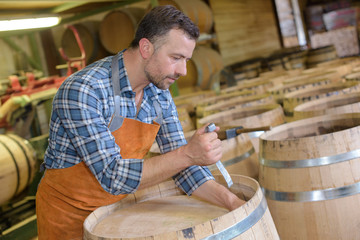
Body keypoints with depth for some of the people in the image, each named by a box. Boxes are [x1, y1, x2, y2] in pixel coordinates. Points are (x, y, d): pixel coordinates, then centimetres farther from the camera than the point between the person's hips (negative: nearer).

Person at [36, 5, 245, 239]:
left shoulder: (160, 95, -5)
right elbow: (112, 176, -29)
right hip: (69, 214, -5)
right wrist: (188, 154, -36)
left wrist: (231, 202, -16)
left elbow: (178, 163, -3)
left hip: (119, 209, 6)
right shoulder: (82, 91, -27)